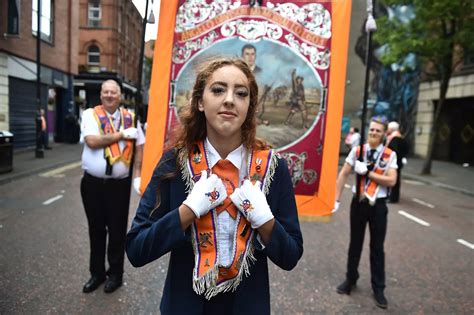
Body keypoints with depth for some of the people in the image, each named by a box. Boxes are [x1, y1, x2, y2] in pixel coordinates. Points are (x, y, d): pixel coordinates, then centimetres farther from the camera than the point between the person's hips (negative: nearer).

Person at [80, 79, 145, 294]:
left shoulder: (130, 117, 5)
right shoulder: (90, 114, -2)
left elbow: (140, 146, 7)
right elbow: (92, 141, -19)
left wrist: (137, 175, -1)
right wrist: (121, 134, -12)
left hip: (119, 184, 0)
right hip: (92, 182, 0)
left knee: (117, 230, 9)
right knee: (96, 230, 13)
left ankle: (115, 273, 26)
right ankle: (97, 273, 30)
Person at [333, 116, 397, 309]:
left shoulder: (390, 155, -5)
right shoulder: (357, 151, -4)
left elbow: (391, 181, -14)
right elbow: (343, 175, -2)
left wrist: (367, 172, -20)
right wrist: (337, 200, -4)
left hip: (378, 205, -1)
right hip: (358, 203, 1)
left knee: (377, 248, 11)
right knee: (355, 244, 15)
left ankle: (378, 288, 26)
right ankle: (350, 279, 34)